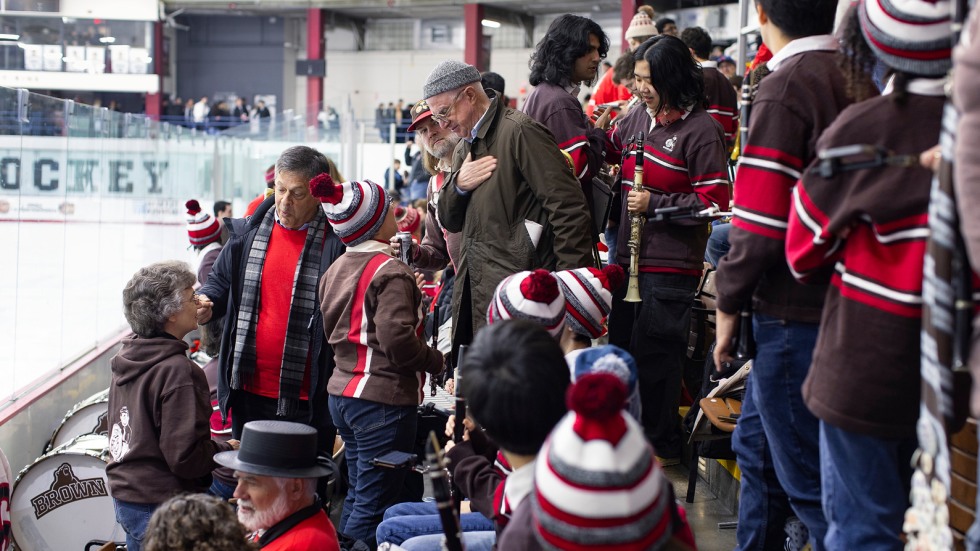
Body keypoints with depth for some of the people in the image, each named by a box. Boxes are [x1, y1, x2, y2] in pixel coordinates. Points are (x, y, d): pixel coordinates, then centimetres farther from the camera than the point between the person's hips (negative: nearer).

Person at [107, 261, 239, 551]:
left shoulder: (126, 359, 6)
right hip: (161, 507, -9)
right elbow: (186, 456, -23)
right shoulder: (178, 371, -21)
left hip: (124, 498, 9)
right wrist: (227, 450, -5)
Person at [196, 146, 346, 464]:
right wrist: (207, 302, -1)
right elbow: (221, 280, 19)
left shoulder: (338, 242, -9)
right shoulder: (249, 232, 6)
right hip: (249, 390, 5)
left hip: (307, 400, -5)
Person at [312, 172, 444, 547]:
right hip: (384, 398, -9)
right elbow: (397, 339, -23)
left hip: (342, 393, 9)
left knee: (357, 495, 19)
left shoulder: (335, 271, 12)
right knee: (373, 507, -3)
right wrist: (436, 361, -9)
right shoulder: (390, 272, -15)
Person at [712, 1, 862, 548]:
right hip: (838, 298, 9)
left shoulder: (787, 87, -16)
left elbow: (760, 220, -20)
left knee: (808, 477, 0)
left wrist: (729, 302, -6)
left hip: (794, 312, -9)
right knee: (757, 448, 21)